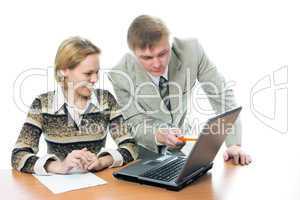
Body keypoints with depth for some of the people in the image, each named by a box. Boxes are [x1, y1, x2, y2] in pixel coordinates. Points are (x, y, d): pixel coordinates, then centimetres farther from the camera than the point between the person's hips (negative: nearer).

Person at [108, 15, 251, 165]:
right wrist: (159, 135, -37)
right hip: (145, 152, -1)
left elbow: (221, 94, -13)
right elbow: (138, 124, -14)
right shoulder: (120, 75, -23)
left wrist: (234, 145, -21)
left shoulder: (191, 50, -22)